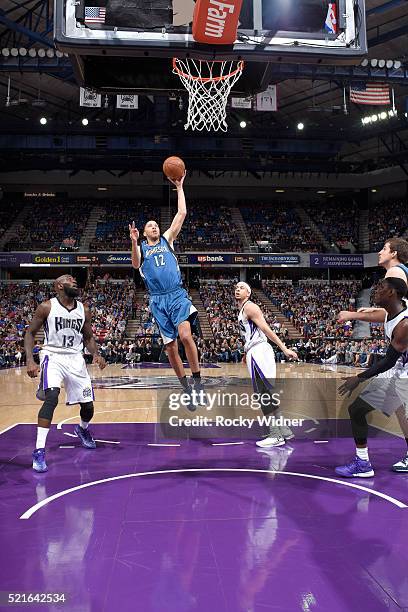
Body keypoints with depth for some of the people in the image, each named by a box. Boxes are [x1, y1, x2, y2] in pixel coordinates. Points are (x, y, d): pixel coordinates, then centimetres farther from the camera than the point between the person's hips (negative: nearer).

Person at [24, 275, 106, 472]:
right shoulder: (47, 307, -8)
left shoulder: (83, 310, 3)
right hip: (53, 356, -4)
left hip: (75, 358, 4)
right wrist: (30, 360, -15)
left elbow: (88, 337, 12)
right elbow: (30, 333, -2)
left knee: (88, 405, 7)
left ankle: (82, 429, 43)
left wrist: (96, 354, -7)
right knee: (51, 397, -27)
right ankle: (39, 451, -20)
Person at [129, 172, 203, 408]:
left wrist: (180, 187, 8)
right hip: (158, 300, 1)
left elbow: (182, 214, 9)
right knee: (171, 347, 2)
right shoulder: (141, 247, 14)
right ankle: (188, 389, 15)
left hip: (178, 295, -1)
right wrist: (134, 242, -20)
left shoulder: (167, 239, 15)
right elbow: (136, 265, -7)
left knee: (185, 335, -23)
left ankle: (198, 381, -10)